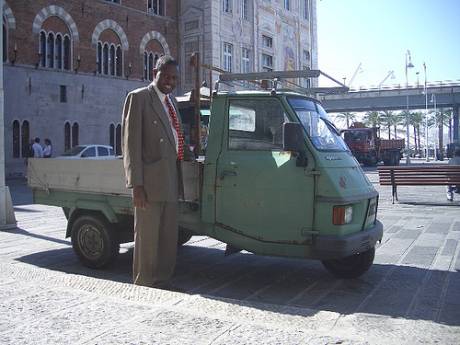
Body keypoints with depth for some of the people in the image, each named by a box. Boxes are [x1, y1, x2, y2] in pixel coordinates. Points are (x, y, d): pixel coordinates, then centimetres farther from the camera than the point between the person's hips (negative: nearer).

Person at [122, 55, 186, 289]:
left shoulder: (171, 102, 19)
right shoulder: (138, 98, -4)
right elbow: (131, 143, -10)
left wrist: (178, 180, 12)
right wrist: (136, 184, -17)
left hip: (171, 180, 8)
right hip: (150, 181, -7)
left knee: (168, 237, 14)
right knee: (147, 237, 1)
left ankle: (163, 282, 27)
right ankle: (144, 286, 14)